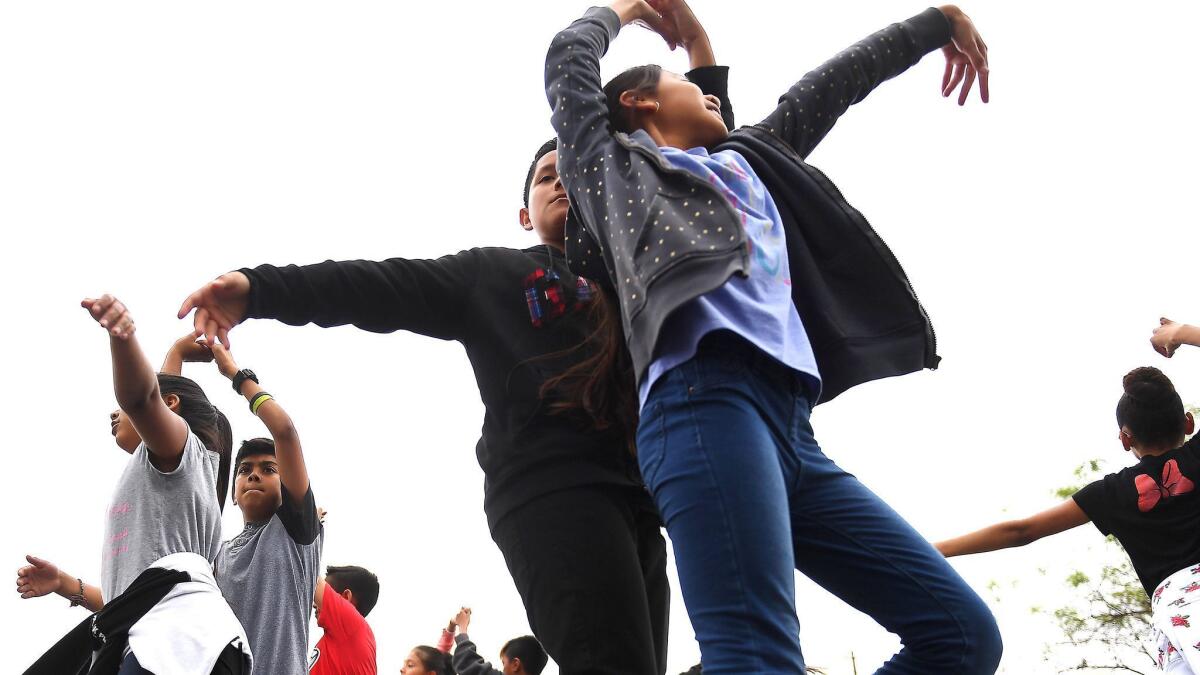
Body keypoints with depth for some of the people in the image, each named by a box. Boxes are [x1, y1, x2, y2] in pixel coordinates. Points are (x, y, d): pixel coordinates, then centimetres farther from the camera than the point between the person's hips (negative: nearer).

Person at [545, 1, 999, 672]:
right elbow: (570, 58, 20)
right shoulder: (615, 163, 23)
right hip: (709, 398, -7)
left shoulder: (745, 160, 38)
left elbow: (827, 88, 46)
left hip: (791, 428, 8)